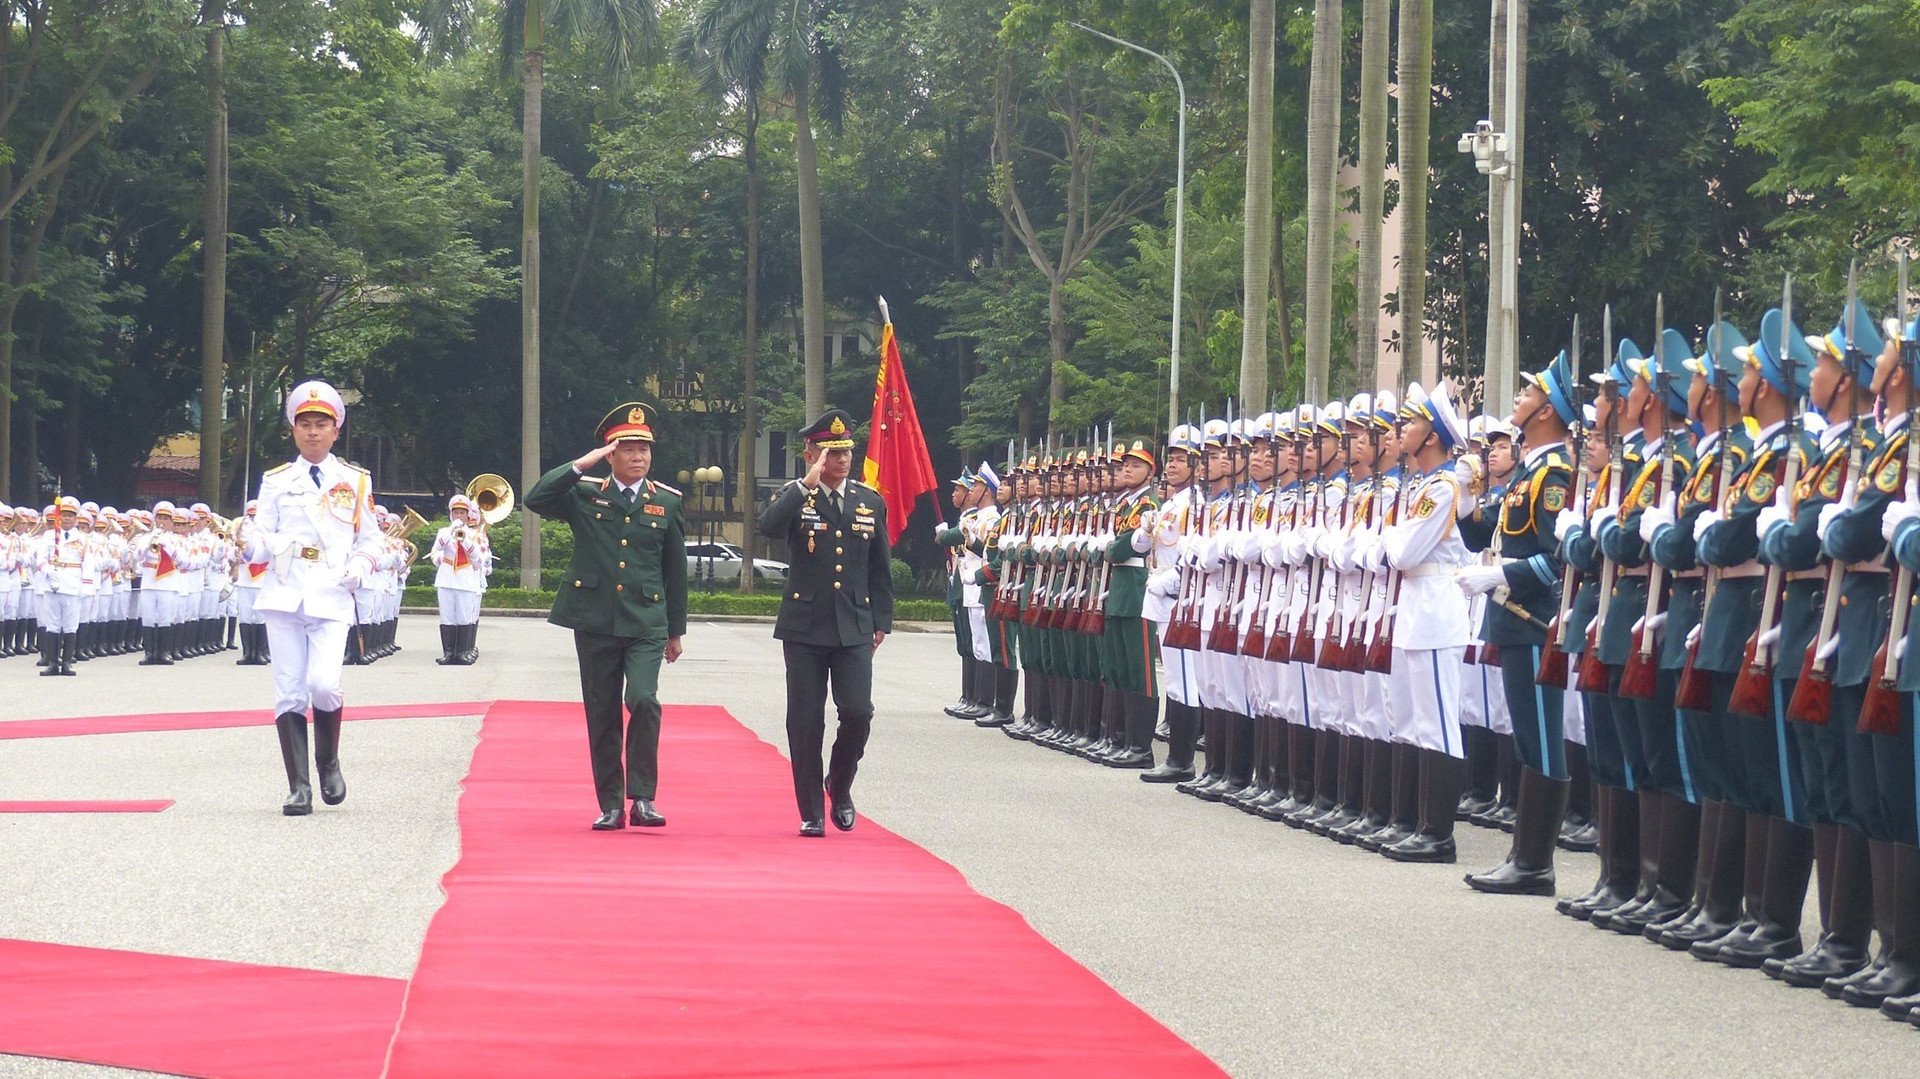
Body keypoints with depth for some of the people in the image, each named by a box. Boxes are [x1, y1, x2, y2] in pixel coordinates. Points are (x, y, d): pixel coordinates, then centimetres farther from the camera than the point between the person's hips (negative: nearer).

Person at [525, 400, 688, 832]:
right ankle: (610, 805, 14)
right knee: (602, 716, 5)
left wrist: (676, 630, 12)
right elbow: (536, 500, -11)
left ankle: (642, 797, -10)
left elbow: (675, 569, 11)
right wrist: (580, 465, -15)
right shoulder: (584, 495, 4)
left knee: (643, 700, -20)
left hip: (646, 623, -1)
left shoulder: (666, 502, 6)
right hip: (595, 621, 1)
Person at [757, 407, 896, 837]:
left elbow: (880, 568, 15)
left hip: (854, 628, 2)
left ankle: (840, 786, 16)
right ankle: (811, 813, 10)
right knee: (805, 722, 0)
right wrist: (808, 484, -25)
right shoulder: (795, 498, 1)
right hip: (805, 627, -2)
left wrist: (882, 621, 10)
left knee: (858, 712, -11)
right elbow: (769, 527, -22)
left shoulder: (870, 503, 10)